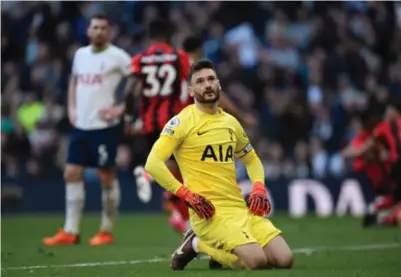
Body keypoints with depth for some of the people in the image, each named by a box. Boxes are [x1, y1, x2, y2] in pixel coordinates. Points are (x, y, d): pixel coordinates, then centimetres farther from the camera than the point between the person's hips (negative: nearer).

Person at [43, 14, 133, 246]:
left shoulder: (117, 56, -7)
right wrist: (72, 107, 15)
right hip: (81, 125, 7)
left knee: (107, 175, -1)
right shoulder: (80, 54, 12)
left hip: (104, 125, -7)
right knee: (72, 173, 3)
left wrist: (121, 107, -13)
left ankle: (107, 231, 9)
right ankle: (71, 232, 7)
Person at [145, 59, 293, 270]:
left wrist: (259, 188, 10)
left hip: (241, 207, 7)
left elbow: (251, 159, 31)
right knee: (257, 261, -25)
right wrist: (188, 196, -18)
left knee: (284, 260, -7)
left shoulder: (230, 122, 16)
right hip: (210, 211, -7)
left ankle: (222, 251, 15)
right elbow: (153, 164, -13)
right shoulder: (182, 122, -5)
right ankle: (197, 244, 1)